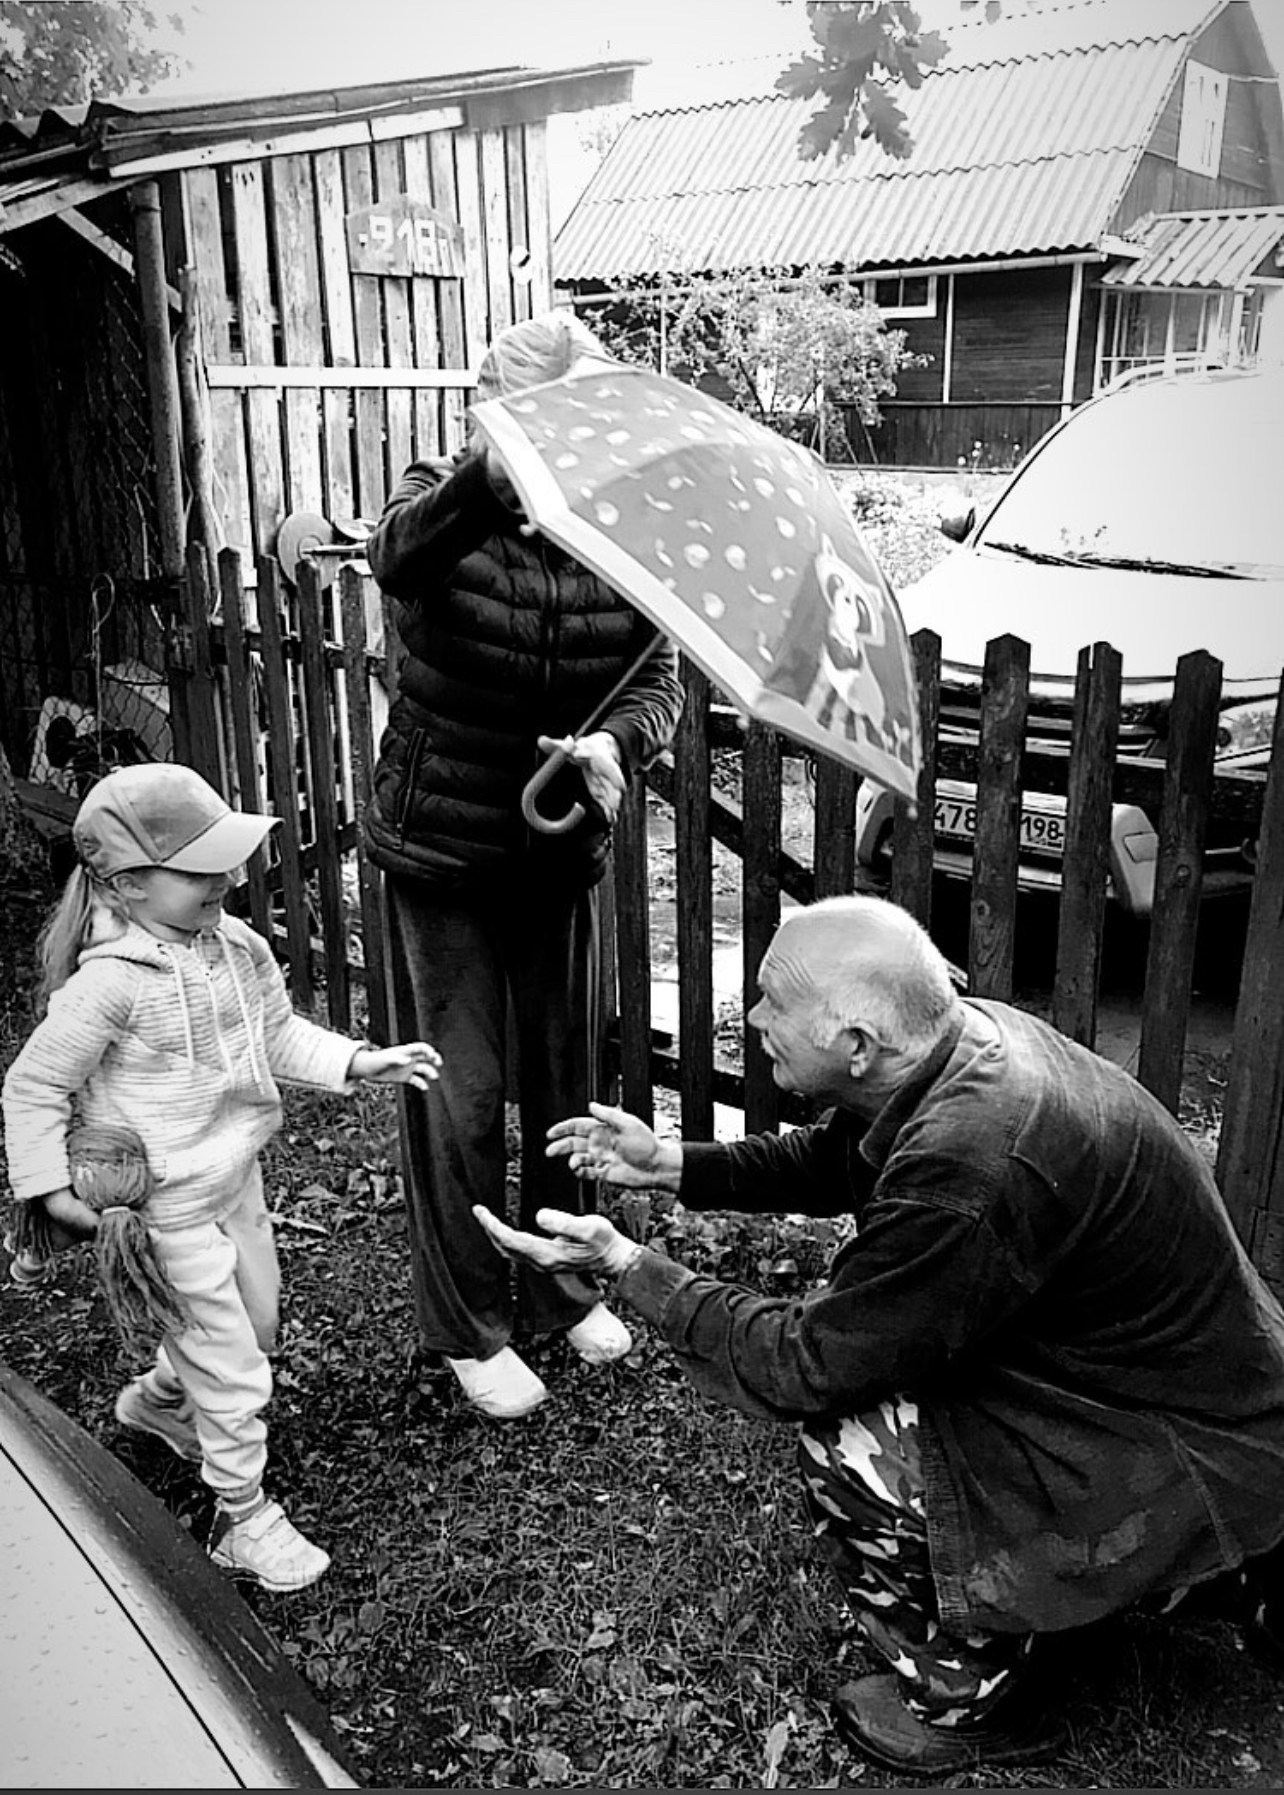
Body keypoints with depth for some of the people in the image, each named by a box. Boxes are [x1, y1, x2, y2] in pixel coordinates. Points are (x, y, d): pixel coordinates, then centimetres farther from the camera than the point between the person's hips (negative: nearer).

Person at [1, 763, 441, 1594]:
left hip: (237, 1177, 8)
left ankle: (159, 1399, 54)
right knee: (235, 1370, 2)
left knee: (257, 1321, 25)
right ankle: (243, 1520, 24)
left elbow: (280, 1034, 7)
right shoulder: (109, 985, -27)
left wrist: (361, 1061, -5)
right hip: (165, 1209, -7)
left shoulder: (240, 948, -7)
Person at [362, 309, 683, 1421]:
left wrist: (616, 744, -29)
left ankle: (563, 1288, 37)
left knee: (566, 1083, 15)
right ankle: (470, 1328, 23)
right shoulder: (446, 508, -11)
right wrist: (488, 476, -57)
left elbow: (660, 679, -5)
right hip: (441, 856, -3)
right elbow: (400, 551, -35)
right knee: (459, 1099, 4)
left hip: (563, 857, 3)